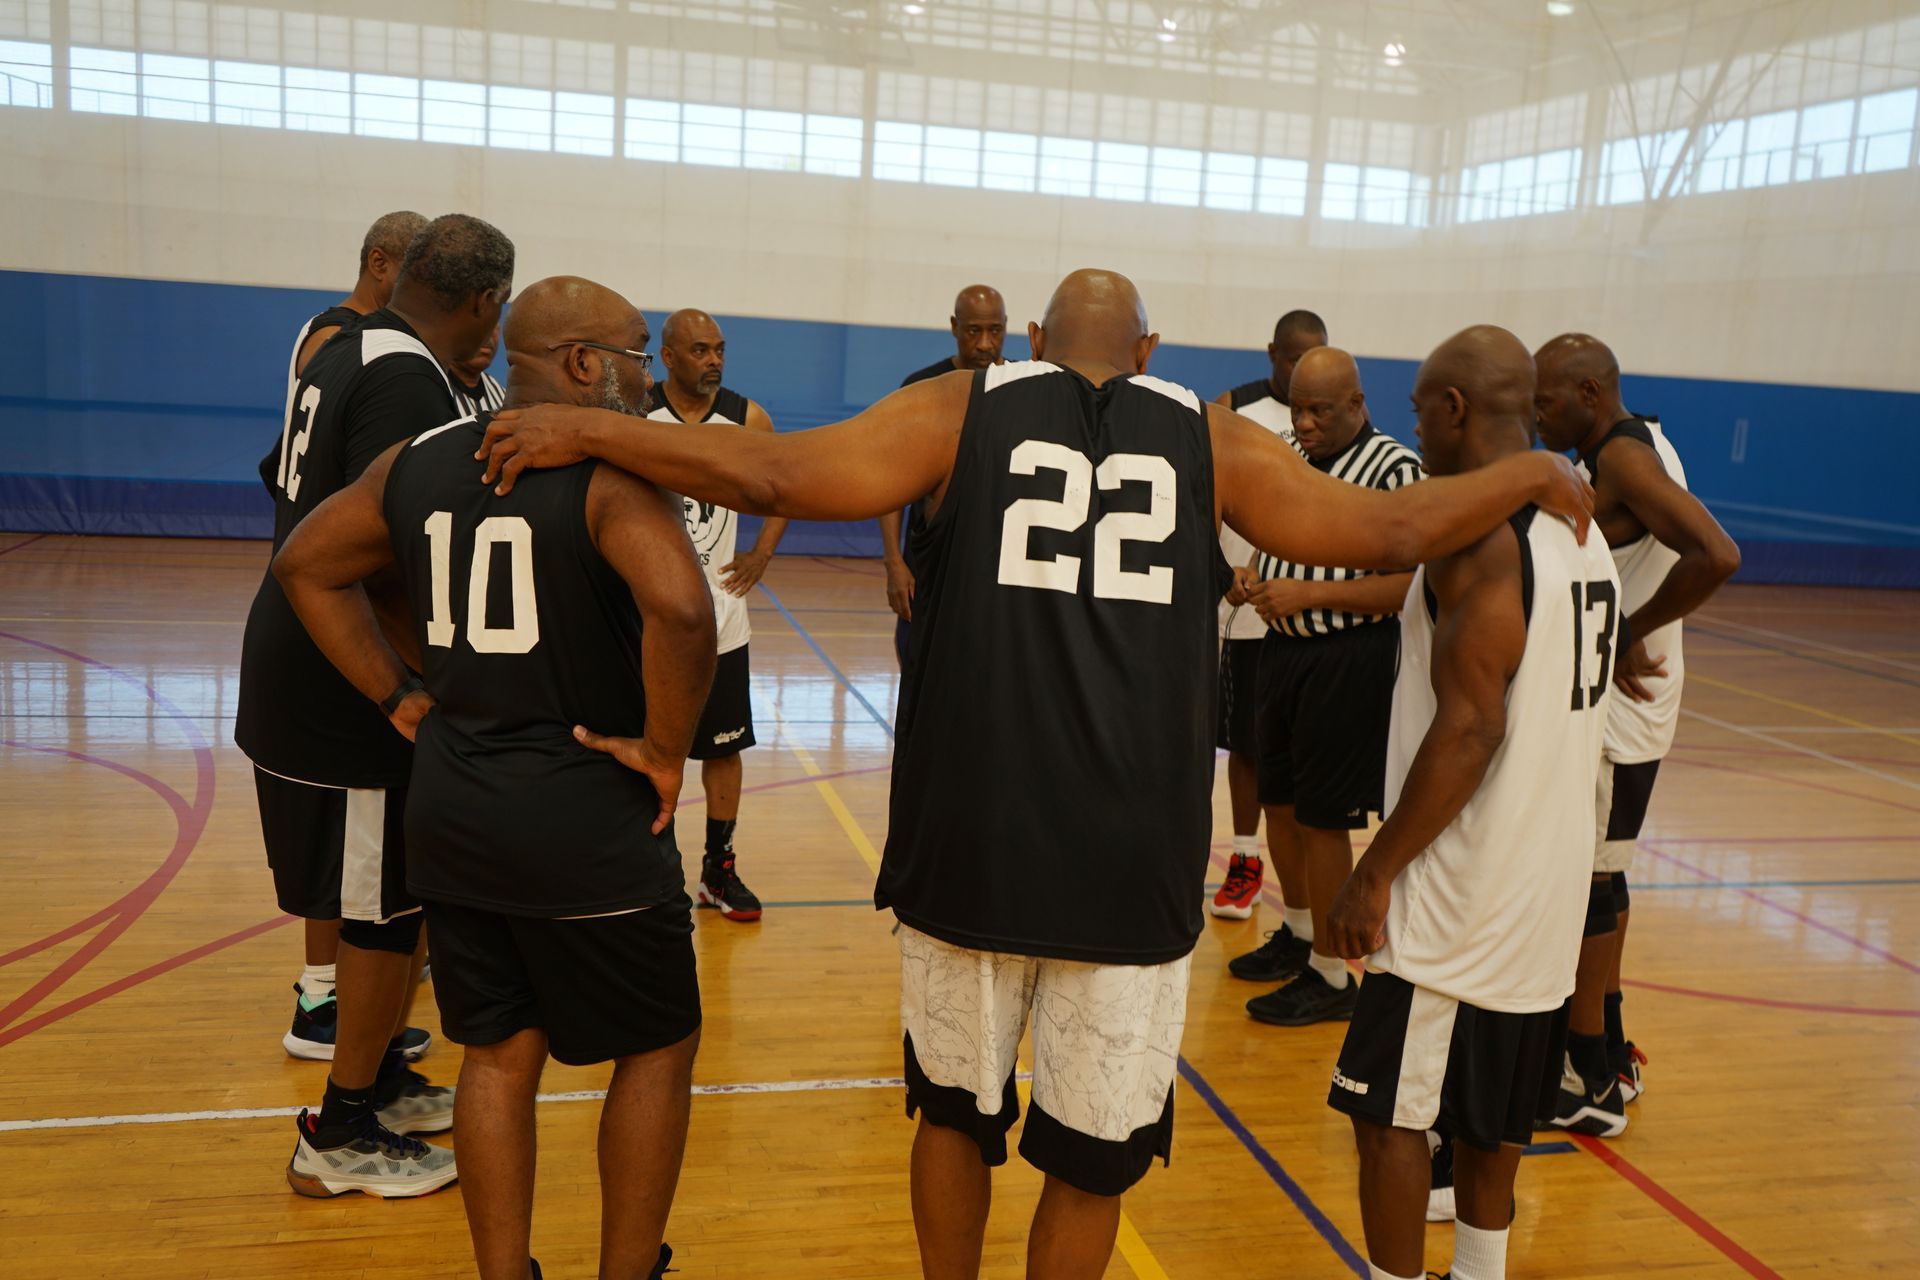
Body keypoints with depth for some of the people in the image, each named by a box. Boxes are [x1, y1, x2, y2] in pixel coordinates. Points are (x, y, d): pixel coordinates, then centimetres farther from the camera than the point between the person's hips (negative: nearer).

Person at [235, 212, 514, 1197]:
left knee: (390, 899, 21)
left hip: (297, 674, 10)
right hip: (346, 701, -10)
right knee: (386, 911, 4)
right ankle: (342, 1136, 19)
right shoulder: (410, 382, -21)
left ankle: (380, 1081, 37)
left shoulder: (350, 351, 10)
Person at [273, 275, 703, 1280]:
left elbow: (306, 566, 15)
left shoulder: (417, 461, 6)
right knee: (657, 1048, 15)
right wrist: (665, 751, -18)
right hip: (587, 821, -6)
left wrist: (401, 700, 12)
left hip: (452, 811, 6)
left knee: (499, 1055, 20)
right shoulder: (613, 472, -16)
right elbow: (682, 612, -33)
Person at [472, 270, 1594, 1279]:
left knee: (957, 1106, 22)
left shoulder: (963, 410, 3)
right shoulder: (1211, 439, 6)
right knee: (1097, 1150, 14)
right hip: (1133, 862, 0)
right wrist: (1534, 473, 26)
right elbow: (1395, 531, 9)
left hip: (970, 844, 1)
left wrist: (581, 429, 4)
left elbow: (770, 475, -6)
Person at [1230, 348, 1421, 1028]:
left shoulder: (1396, 470, -15)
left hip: (1348, 660, -8)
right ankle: (1299, 935, 37)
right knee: (1277, 799, 16)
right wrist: (1257, 581, 3)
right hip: (1284, 645, 8)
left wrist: (1307, 594, -24)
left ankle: (1331, 977, 15)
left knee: (1322, 817, -1)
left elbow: (1409, 586, -21)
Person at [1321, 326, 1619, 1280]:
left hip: (1459, 892, -9)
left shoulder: (1475, 533, -19)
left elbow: (1468, 727, -24)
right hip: (1545, 882, 9)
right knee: (1489, 1113, 21)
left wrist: (1376, 871, -18)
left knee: (1390, 1113, 3)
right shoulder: (1579, 530, 9)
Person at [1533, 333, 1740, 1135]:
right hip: (1603, 702, 10)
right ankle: (1605, 1052, 33)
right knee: (1597, 875, 19)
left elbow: (1717, 556, -33)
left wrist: (1632, 635, -24)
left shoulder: (1625, 459, -19)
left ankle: (1587, 1083, 11)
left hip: (1614, 710, -10)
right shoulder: (1626, 450, 11)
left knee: (1584, 880, -1)